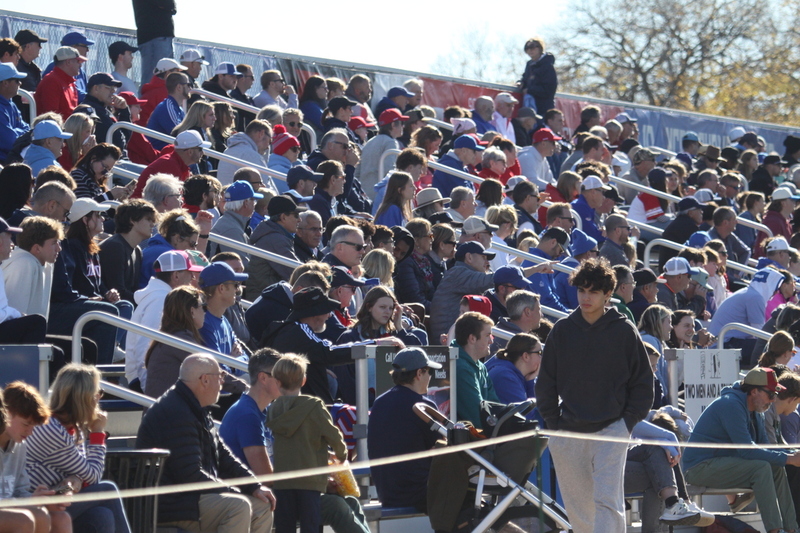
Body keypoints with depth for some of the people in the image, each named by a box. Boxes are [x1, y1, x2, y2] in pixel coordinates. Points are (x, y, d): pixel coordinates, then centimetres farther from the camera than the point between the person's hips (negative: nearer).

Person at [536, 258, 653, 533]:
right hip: (568, 433, 3)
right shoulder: (562, 330, 5)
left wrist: (628, 422, -3)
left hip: (611, 429, -3)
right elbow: (546, 381, 12)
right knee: (578, 507, 7)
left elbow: (643, 382, 5)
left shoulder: (624, 331, -1)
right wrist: (554, 422, 4)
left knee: (607, 500, -15)